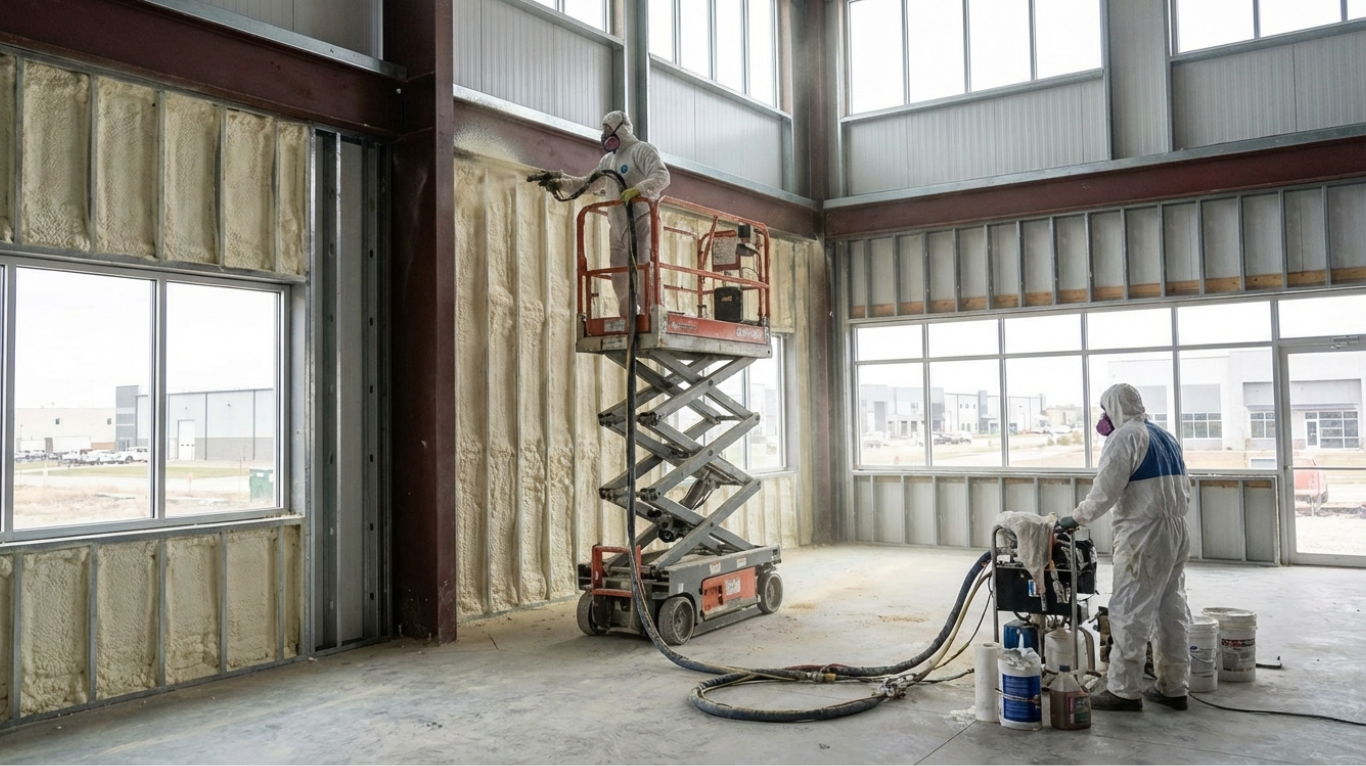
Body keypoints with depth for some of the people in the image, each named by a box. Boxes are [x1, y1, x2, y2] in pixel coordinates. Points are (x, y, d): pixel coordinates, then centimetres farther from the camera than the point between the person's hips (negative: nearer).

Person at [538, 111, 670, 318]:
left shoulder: (643, 150, -1)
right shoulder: (608, 160, 23)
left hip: (640, 221, -8)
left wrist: (637, 189, -30)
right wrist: (562, 182, 14)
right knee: (619, 276, 7)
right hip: (617, 226, 8)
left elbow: (662, 176, -15)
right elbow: (588, 183, 28)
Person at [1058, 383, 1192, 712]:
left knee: (1130, 613, -4)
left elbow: (1105, 490, -17)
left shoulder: (1125, 437, -10)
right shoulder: (1166, 437, 16)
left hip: (1144, 535, -9)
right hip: (1177, 531, 9)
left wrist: (1076, 518, -5)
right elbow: (1184, 491, 18)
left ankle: (1124, 691, -1)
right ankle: (1173, 687, 20)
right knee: (1171, 610, 13)